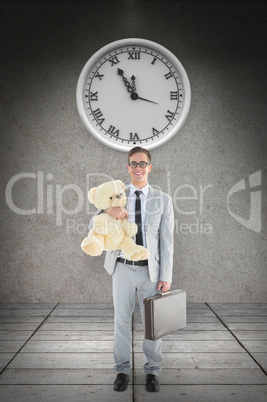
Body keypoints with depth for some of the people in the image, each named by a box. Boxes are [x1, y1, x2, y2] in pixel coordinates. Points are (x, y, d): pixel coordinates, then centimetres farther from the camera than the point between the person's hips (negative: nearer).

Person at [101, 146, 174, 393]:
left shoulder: (163, 200, 0)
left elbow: (167, 241, -2)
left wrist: (166, 277, -6)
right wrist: (107, 211, -19)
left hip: (150, 270, -1)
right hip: (123, 269, 1)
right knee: (121, 321, 11)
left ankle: (152, 371, 30)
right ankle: (122, 370, 30)